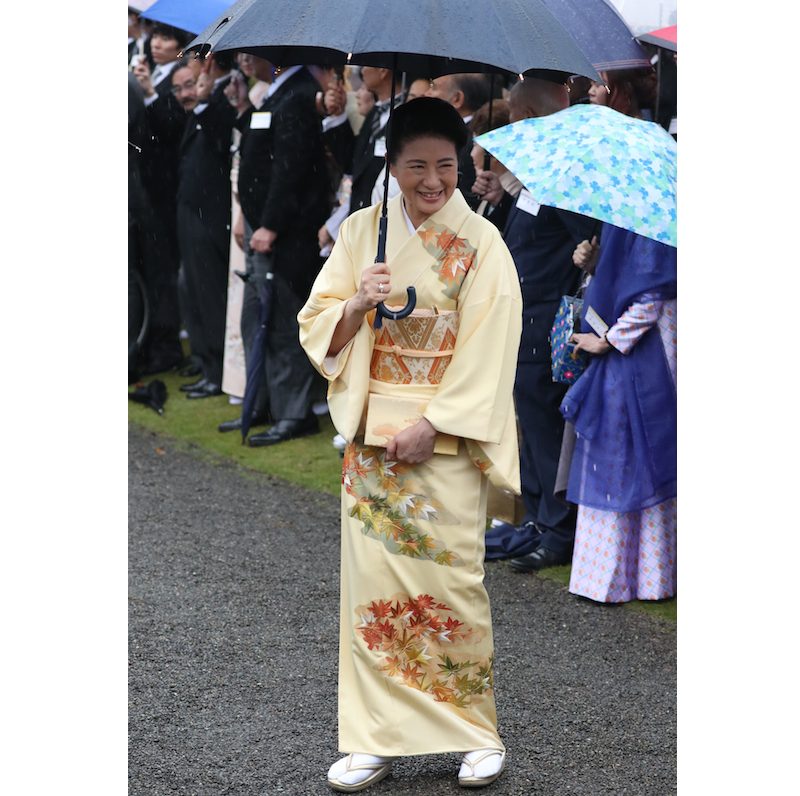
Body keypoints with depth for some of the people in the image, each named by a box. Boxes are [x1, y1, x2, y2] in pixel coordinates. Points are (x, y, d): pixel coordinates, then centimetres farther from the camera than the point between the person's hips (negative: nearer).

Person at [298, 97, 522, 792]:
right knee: (373, 580, 3)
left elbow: (488, 352, -8)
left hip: (447, 438, -3)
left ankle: (478, 733, 12)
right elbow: (319, 331, 5)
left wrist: (431, 428, -14)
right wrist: (356, 304, -16)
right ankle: (378, 738, 11)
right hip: (370, 437, 3)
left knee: (451, 581, -2)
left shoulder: (481, 244, -3)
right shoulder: (361, 231, 6)